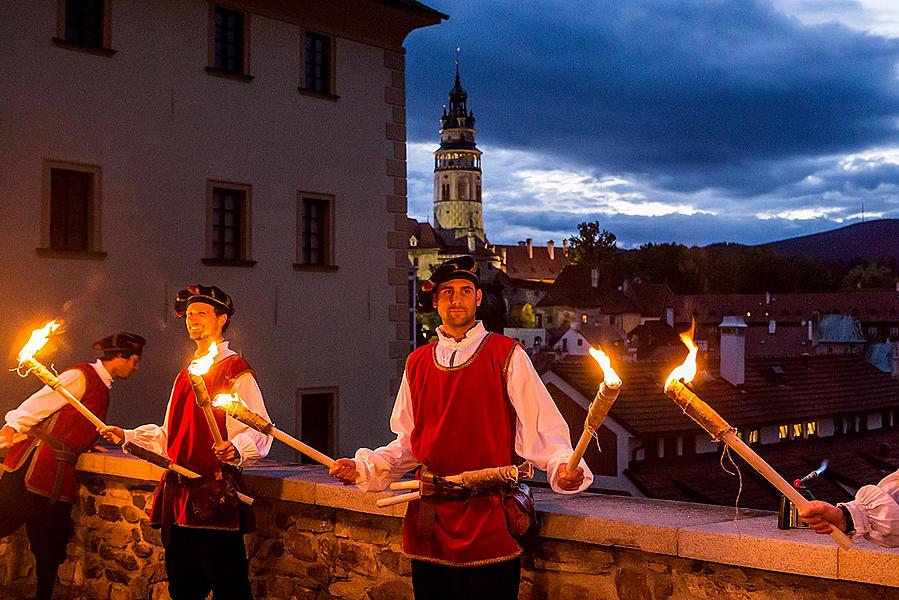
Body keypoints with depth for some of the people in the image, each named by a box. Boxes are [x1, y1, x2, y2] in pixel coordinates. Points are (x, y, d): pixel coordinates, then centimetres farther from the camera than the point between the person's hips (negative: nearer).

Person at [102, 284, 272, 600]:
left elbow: (259, 432, -15)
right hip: (178, 496, 8)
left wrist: (236, 450, -34)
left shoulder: (236, 371, -6)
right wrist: (127, 435, 20)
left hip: (215, 496, -8)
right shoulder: (187, 373, 20)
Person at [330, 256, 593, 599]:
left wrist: (563, 467, -25)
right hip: (428, 529, 4)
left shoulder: (507, 357, -2)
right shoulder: (417, 364, 11)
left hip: (490, 529, -4)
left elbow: (542, 429, -7)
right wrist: (362, 468, 4)